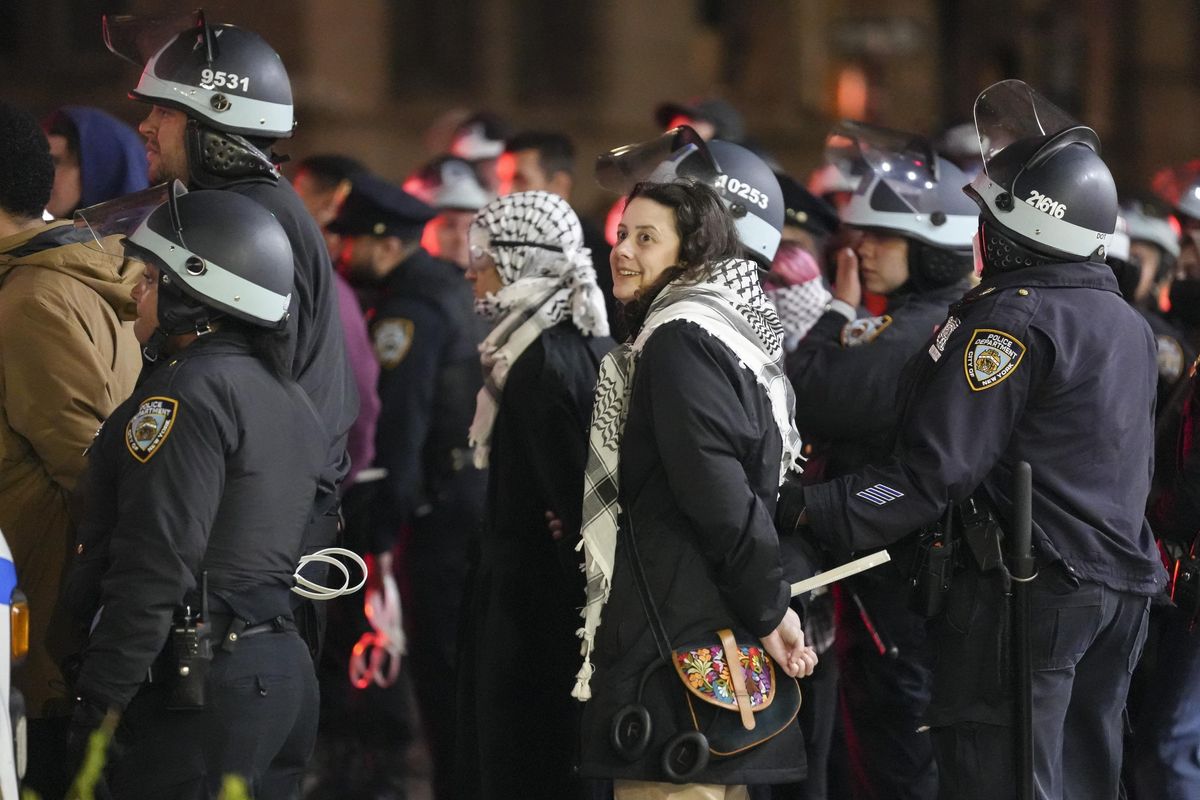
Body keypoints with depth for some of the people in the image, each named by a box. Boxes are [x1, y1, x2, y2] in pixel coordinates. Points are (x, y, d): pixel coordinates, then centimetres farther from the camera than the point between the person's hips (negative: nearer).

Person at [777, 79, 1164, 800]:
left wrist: (806, 510, -21)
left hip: (1024, 594, -9)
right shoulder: (1130, 325, 14)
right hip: (1122, 590, 9)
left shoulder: (1012, 318, -15)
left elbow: (935, 475, -20)